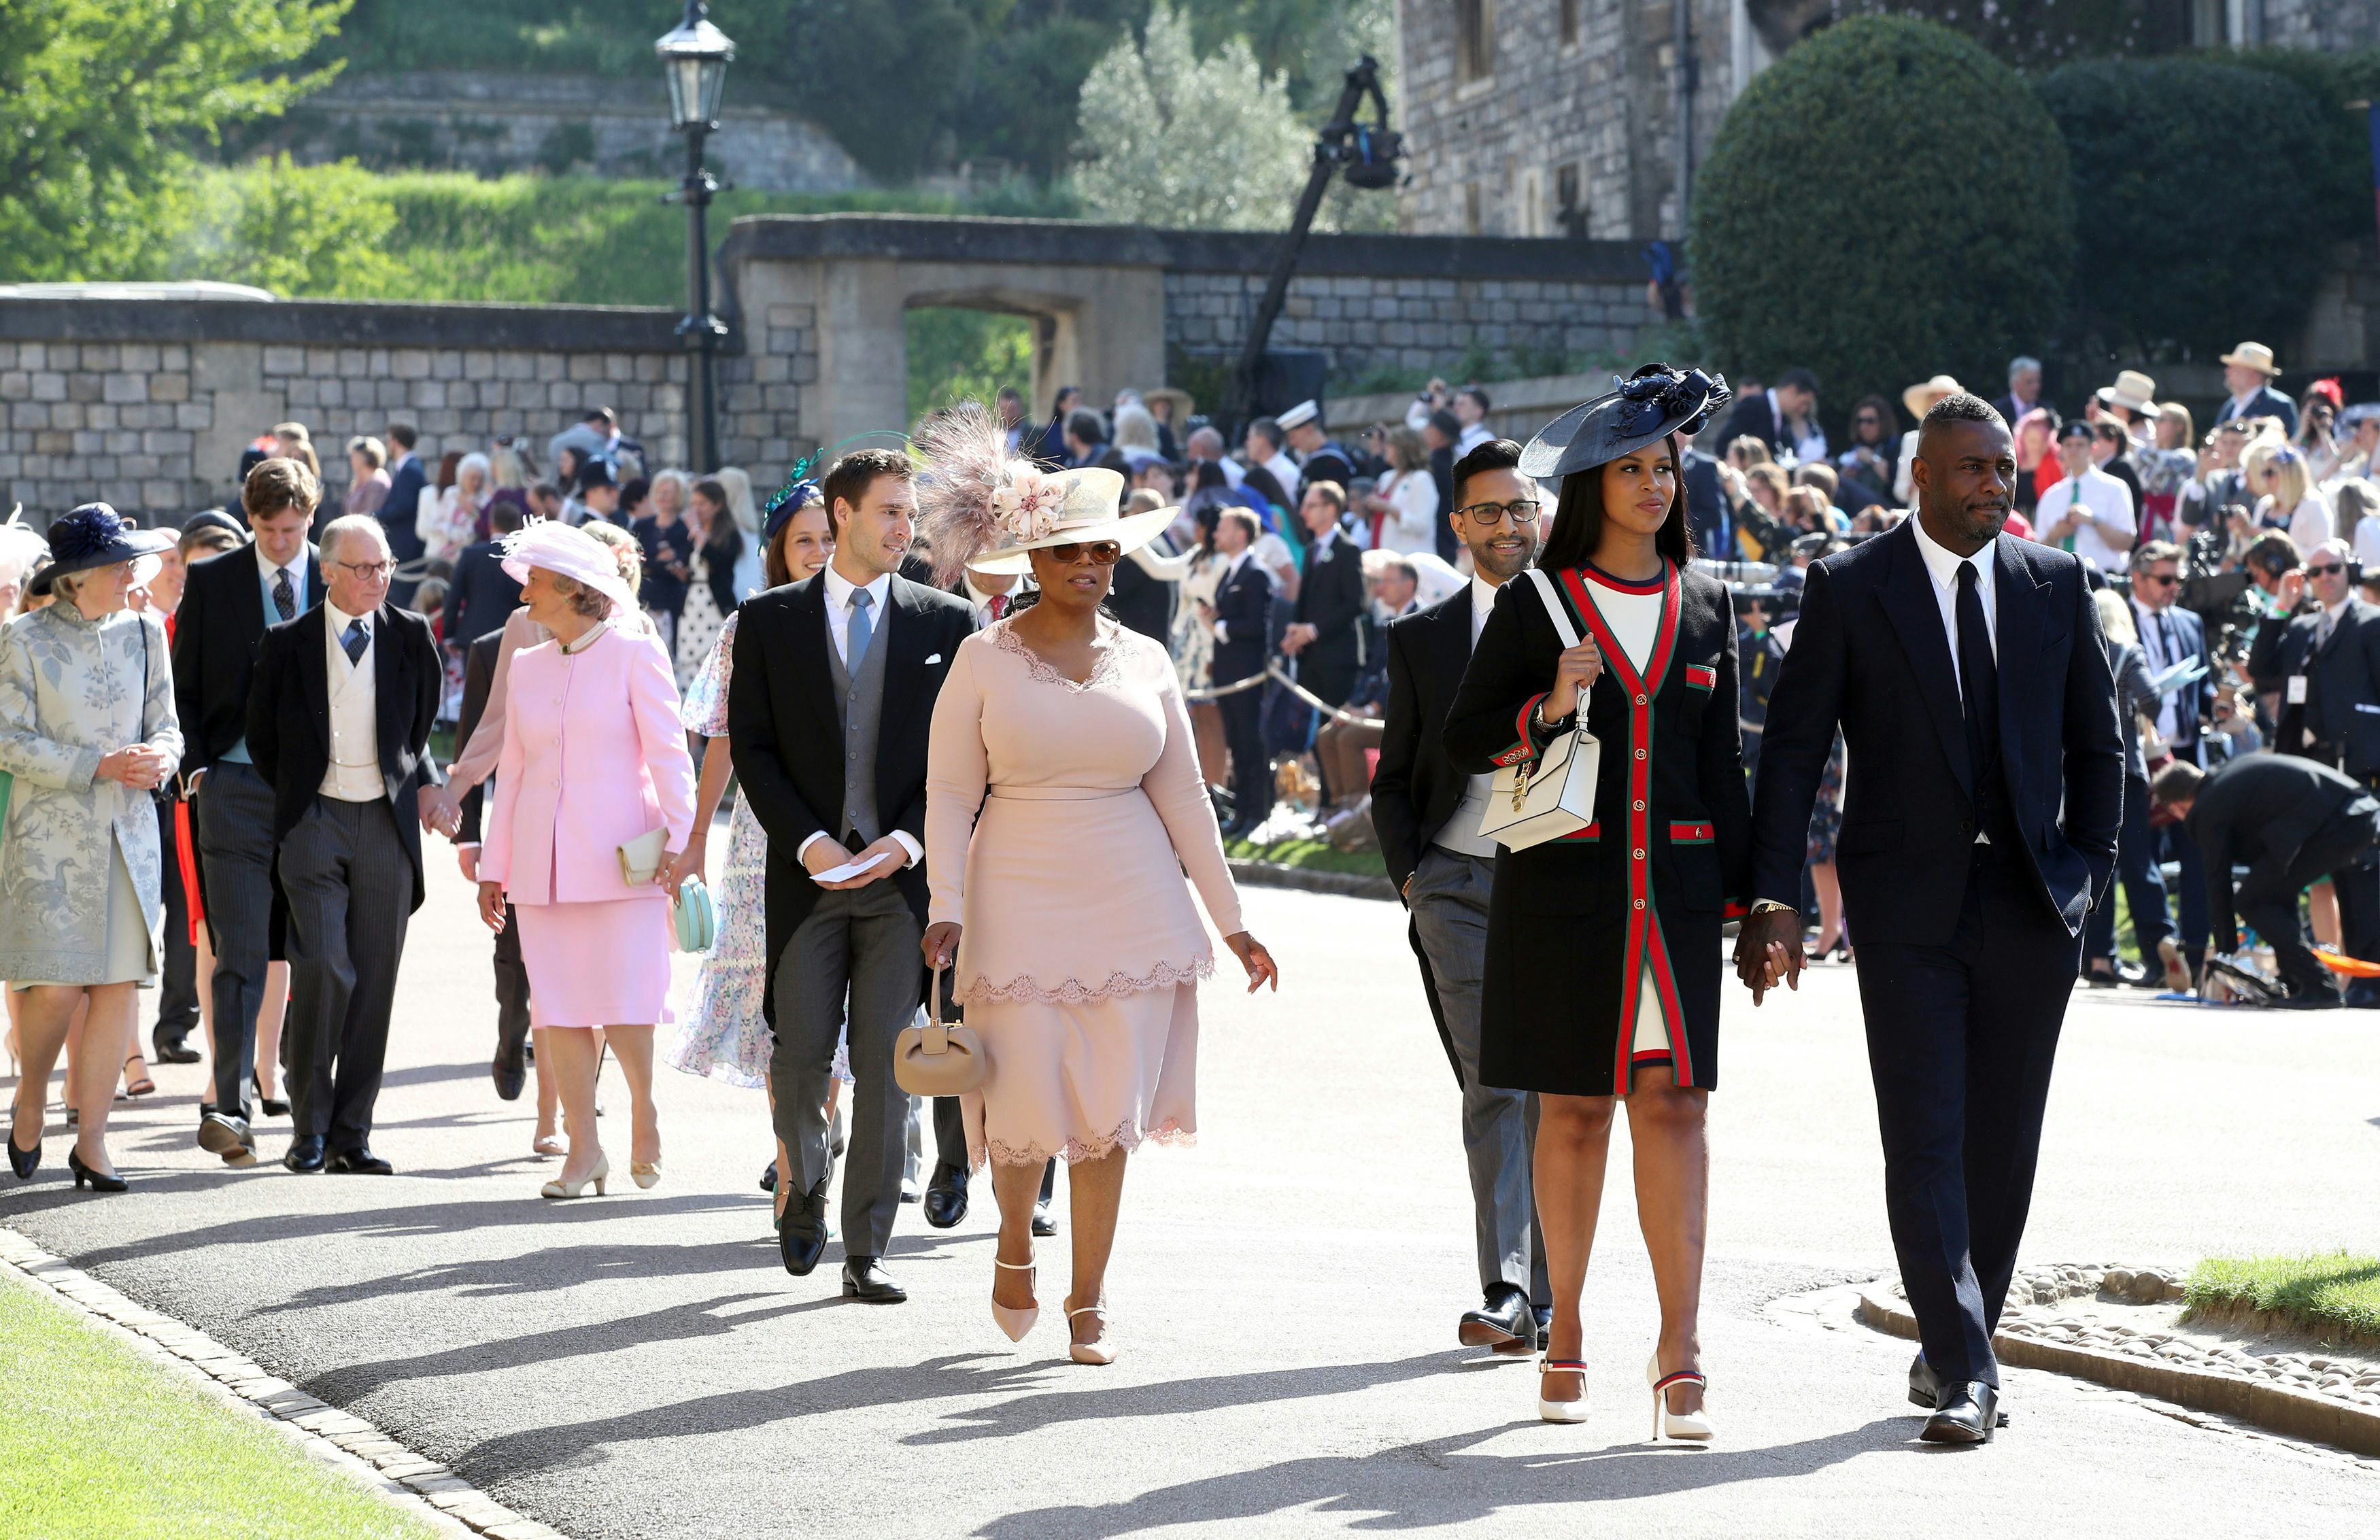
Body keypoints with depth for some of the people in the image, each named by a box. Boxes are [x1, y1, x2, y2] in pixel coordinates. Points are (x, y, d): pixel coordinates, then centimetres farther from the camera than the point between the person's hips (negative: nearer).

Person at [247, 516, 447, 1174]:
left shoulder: (410, 637, 7)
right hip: (315, 821, -2)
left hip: (387, 824, 2)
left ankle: (350, 1136, 8)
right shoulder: (288, 643, 2)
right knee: (323, 970, -14)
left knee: (374, 981, 2)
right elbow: (261, 737, 13)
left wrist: (424, 784, 12)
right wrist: (296, 798, 8)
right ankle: (309, 1130, -3)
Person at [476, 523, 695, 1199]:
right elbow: (512, 769, 17)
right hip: (542, 861, 5)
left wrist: (678, 838, -14)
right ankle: (583, 1148, 6)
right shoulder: (527, 665, 14)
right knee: (559, 1006, 1)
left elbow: (668, 753, -4)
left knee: (622, 1001, -9)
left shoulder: (634, 653, -1)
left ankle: (644, 1110, 17)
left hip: (618, 857, -5)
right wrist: (493, 865, 14)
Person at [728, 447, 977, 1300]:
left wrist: (909, 840, -10)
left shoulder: (945, 623, 6)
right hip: (807, 873, 0)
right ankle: (805, 1187, 30)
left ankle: (866, 1252, 4)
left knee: (885, 1065, -2)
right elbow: (751, 746, 1)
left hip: (904, 874, 0)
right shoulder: (770, 619, 5)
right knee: (800, 1054, 0)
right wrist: (808, 842, -10)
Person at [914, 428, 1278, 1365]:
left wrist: (1230, 922, 11)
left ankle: (1089, 1299, 13)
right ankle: (1016, 1246, 26)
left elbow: (1182, 796, 11)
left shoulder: (1144, 661, 7)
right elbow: (949, 795, -1)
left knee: (1110, 1111, 1)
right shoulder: (985, 659, -1)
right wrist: (946, 910, -13)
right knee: (1028, 1112, -5)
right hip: (1020, 908, -2)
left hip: (1131, 909, 2)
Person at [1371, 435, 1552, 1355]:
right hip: (1458, 885, 0)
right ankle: (1504, 1290, -15)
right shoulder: (1422, 639, 11)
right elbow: (1394, 781, 15)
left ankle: (1542, 1296, 8)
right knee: (1493, 1081, -10)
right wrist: (1409, 877, 2)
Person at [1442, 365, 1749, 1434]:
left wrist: (1747, 896, 9)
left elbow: (1723, 762, 14)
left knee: (1673, 1102, -6)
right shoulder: (1535, 605, 2)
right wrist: (1548, 711, -14)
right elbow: (1463, 742, 4)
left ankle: (1680, 1352, -8)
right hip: (1565, 883, -2)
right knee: (1574, 1105, 2)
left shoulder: (1703, 605, 11)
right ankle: (1565, 1339, 14)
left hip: (1674, 883, 2)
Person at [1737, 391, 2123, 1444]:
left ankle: (1958, 1340, 22)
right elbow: (1793, 749, -2)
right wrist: (1774, 899, -10)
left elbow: (2096, 742, 15)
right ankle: (1963, 1370, -11)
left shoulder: (2055, 585, 8)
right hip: (1908, 907, -3)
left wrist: (2091, 865, 4)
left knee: (2004, 1143, 7)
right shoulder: (1849, 589, -1)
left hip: (2032, 906, 3)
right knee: (1925, 1140, -10)